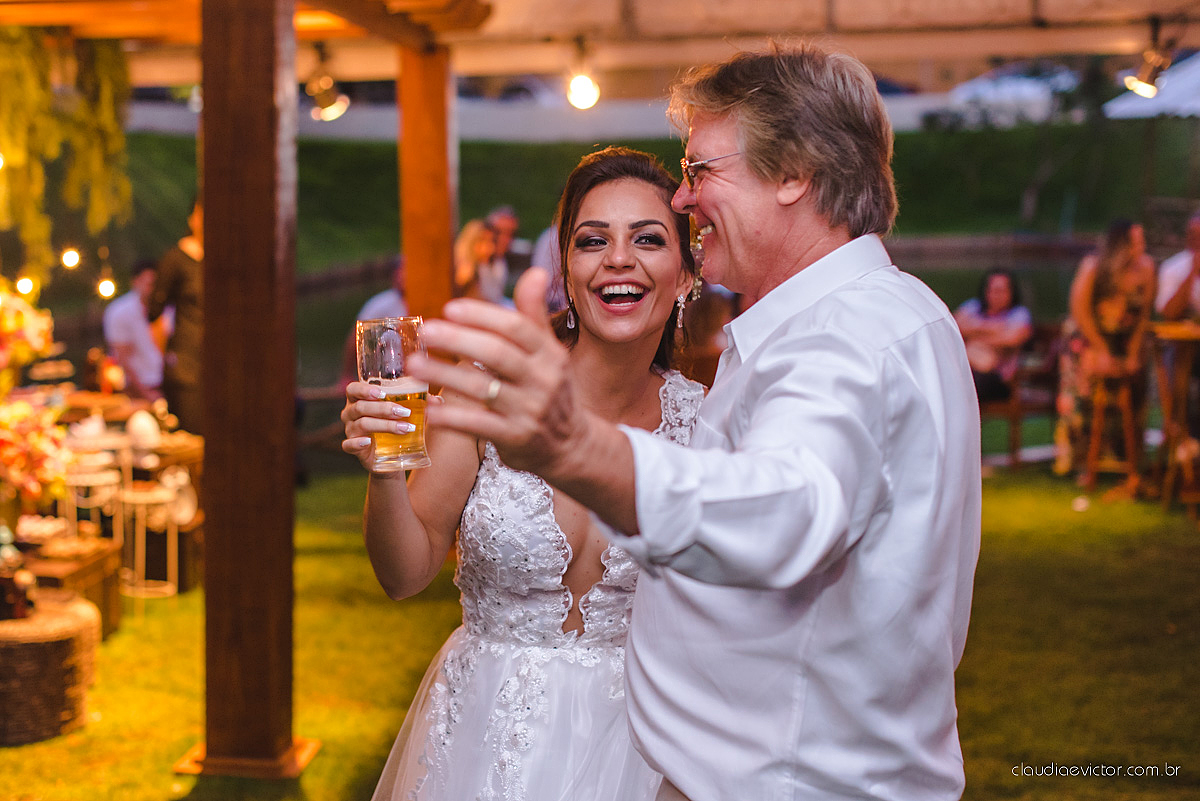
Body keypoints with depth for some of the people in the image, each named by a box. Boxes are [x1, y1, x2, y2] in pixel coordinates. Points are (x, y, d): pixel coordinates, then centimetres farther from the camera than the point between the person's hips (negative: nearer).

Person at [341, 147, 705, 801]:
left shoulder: (699, 419, -9)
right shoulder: (489, 383, -15)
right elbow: (406, 574, -10)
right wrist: (384, 473, -26)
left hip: (628, 734, 1)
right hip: (490, 728, -1)